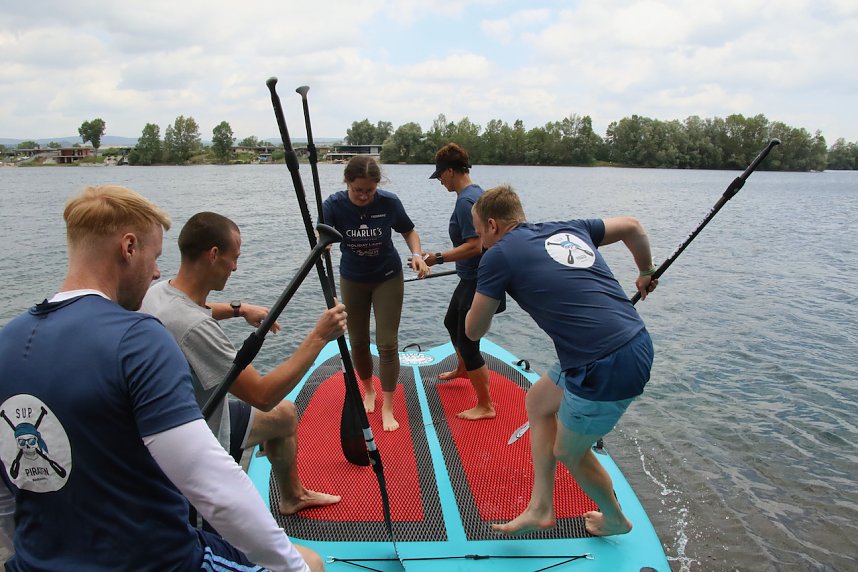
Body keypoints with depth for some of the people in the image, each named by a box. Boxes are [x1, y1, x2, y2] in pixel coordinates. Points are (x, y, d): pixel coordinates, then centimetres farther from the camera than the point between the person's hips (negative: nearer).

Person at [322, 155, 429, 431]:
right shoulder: (334, 205, -20)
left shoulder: (389, 202, -20)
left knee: (387, 344, -5)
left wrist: (417, 255, -22)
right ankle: (369, 391, 39)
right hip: (352, 280, 2)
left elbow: (409, 232, -4)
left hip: (388, 278, -1)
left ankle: (387, 409, 9)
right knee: (358, 342, 12)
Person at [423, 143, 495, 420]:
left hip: (477, 281, -11)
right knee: (451, 322, 29)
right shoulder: (477, 192, 9)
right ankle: (463, 369, 54)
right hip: (472, 277, 11)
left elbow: (474, 246, -29)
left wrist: (439, 258, -25)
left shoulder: (465, 200, -22)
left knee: (468, 342, -3)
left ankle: (485, 406, 10)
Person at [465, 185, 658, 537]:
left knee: (569, 452, 18)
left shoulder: (498, 255, -6)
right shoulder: (569, 229, 13)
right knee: (538, 402, 23)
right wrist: (647, 273, 41)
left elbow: (474, 332, 2)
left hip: (607, 368, -8)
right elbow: (633, 226, 26)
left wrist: (485, 293, 21)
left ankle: (616, 520, 44)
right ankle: (541, 508, 31)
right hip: (636, 343, 8)